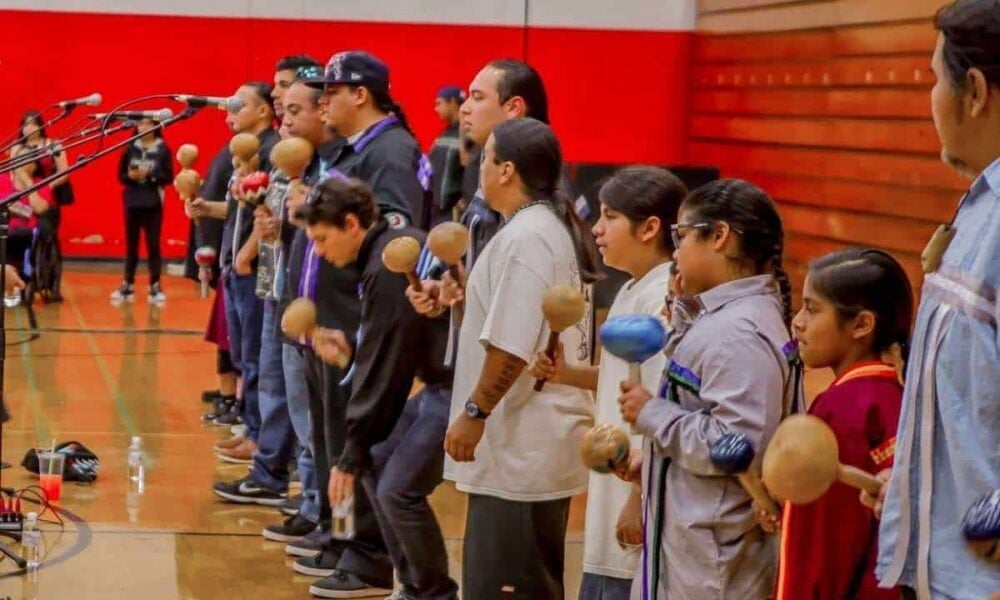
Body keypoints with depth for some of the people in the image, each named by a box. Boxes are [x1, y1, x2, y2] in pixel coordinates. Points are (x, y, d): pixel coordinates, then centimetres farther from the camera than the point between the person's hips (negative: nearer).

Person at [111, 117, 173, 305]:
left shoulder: (163, 149, -2)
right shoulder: (130, 148, 2)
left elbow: (168, 176, -5)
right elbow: (120, 175, 4)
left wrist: (149, 175, -18)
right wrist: (131, 176, -16)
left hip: (153, 204, -2)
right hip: (132, 202, 2)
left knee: (153, 244, 0)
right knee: (131, 245, 9)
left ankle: (155, 287, 4)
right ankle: (128, 286, 15)